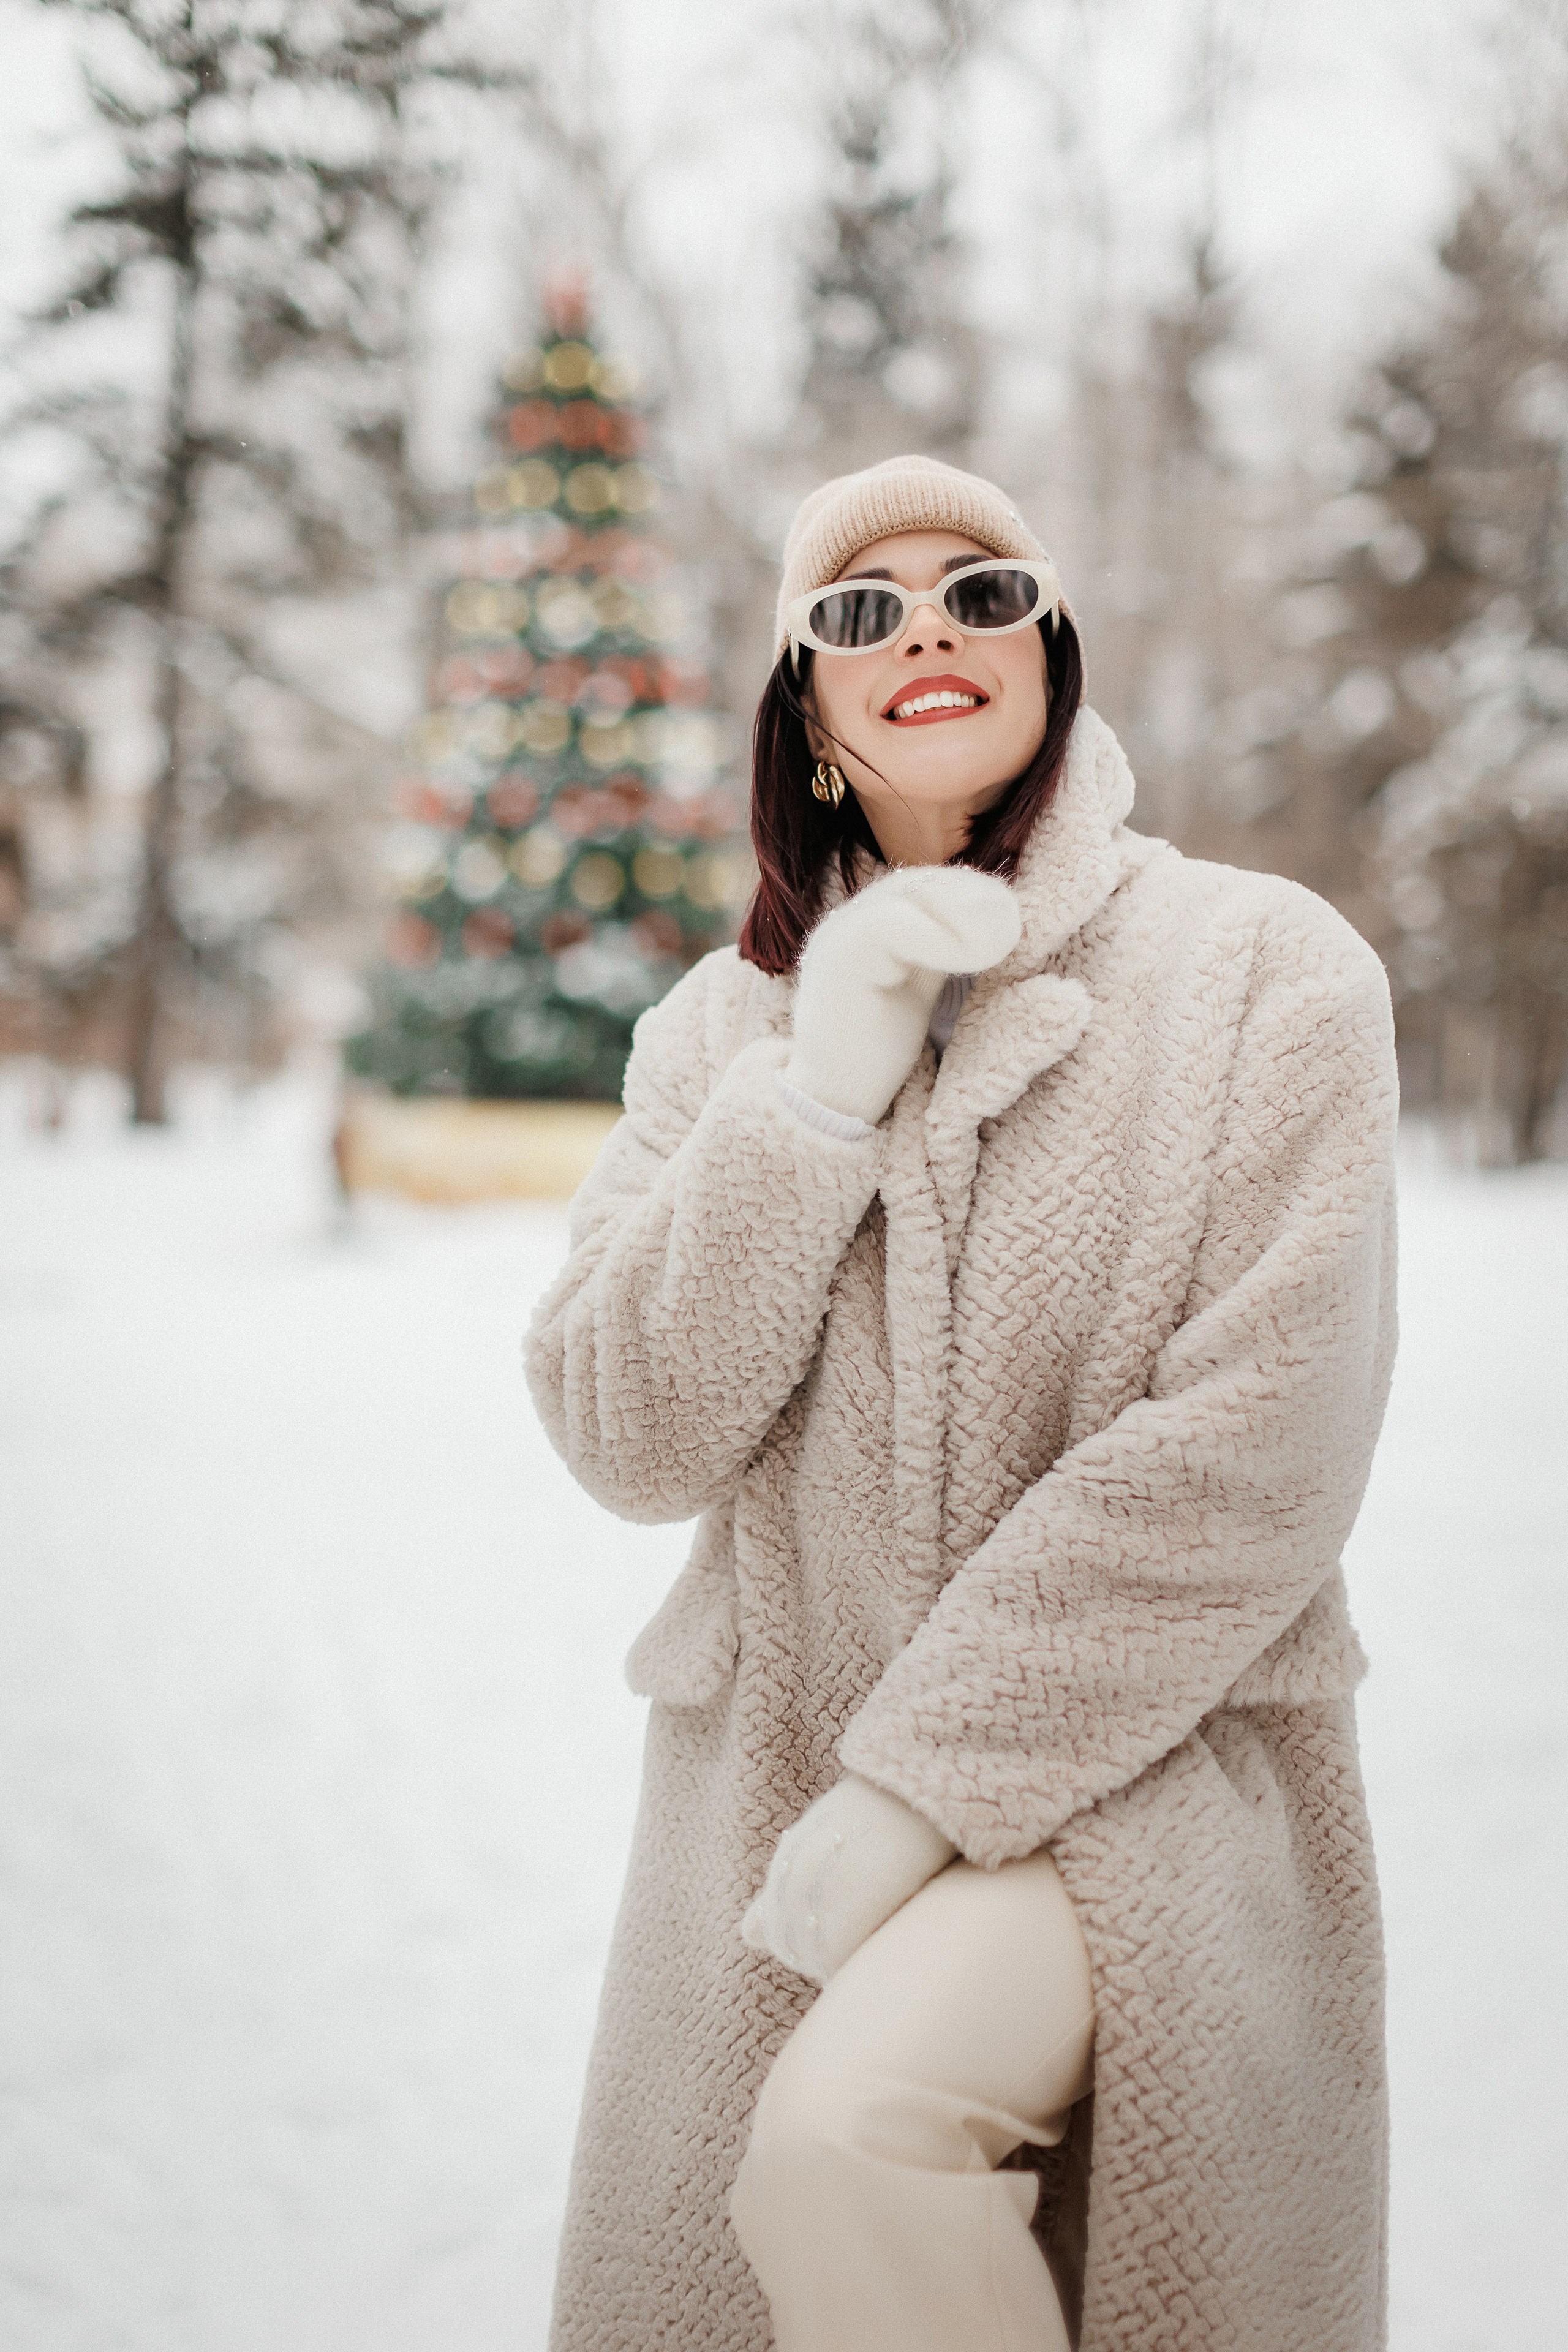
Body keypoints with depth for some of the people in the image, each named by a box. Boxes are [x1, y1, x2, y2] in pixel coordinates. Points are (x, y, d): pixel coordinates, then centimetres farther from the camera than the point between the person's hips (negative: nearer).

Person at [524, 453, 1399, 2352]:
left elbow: (1255, 1453, -12)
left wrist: (923, 1782, -15)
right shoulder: (724, 1021, 8)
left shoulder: (1269, 970, -4)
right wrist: (818, 1094, -13)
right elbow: (630, 1442, -2)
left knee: (843, 2133, -29)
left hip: (1131, 1765, -4)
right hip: (771, 1798, 4)